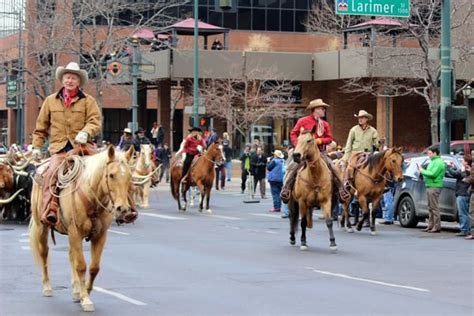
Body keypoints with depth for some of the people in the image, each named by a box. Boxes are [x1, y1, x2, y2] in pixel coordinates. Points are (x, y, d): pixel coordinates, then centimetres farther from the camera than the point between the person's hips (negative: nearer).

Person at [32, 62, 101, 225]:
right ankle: (49, 211, -31)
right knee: (52, 173, -25)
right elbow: (41, 126, 22)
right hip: (59, 148, 0)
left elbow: (95, 121, 0)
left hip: (81, 145, 0)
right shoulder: (51, 101, 17)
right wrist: (37, 146, 16)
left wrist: (85, 132, -20)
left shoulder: (88, 101, 11)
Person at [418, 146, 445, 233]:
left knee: (434, 207, -10)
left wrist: (423, 171, -10)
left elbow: (433, 174, -21)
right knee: (430, 207, 12)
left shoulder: (438, 162, -12)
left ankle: (437, 227, -10)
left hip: (434, 187, -11)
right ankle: (431, 226, 16)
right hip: (430, 186, 11)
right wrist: (423, 171, 10)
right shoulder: (433, 161, 21)